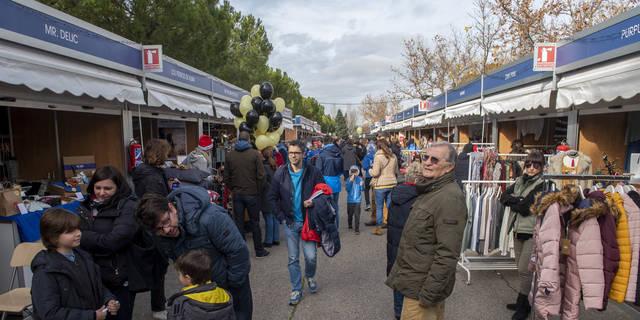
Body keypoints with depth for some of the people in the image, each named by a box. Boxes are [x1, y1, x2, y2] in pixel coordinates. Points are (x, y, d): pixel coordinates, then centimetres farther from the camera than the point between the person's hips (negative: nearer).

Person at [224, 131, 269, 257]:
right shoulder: (255, 154, -8)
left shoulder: (229, 155, 1)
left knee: (239, 223, 10)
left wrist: (233, 189, 13)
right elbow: (260, 175, -12)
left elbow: (226, 177, 2)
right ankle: (259, 250, 17)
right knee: (255, 222, 9)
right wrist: (258, 190, 1)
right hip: (252, 194, -2)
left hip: (237, 194, 2)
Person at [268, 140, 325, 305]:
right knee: (293, 259, 9)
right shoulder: (280, 173, -4)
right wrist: (282, 216, -3)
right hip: (290, 222, 1)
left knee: (311, 256, 1)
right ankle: (296, 290, 27)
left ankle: (310, 276, 35)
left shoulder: (313, 172, -8)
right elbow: (273, 197, 3)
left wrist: (314, 202, -16)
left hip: (308, 221, -1)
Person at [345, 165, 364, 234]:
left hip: (357, 200, -1)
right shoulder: (349, 180, -4)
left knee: (357, 215, -6)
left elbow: (362, 189, 0)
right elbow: (348, 189, -13)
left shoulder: (360, 179, -3)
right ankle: (350, 225, 37)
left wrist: (362, 185, -21)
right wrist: (351, 181, -21)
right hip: (350, 200, 1)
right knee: (350, 214, 15)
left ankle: (357, 229, -1)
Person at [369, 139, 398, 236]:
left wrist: (370, 170, 5)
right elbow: (396, 171, 15)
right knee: (390, 206, 14)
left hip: (381, 185, -5)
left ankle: (378, 228, 11)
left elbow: (375, 173, -15)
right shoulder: (393, 156, 7)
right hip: (392, 183, 5)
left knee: (379, 207, 5)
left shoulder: (378, 156, -12)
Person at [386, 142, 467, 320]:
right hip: (416, 278, 9)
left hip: (423, 286, -9)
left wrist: (429, 293, -24)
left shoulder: (449, 198, -23)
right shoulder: (431, 189, 10)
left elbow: (447, 254, -27)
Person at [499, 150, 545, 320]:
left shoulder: (542, 185, -11)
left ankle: (523, 305, 17)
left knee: (524, 269, 0)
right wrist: (519, 200, -14)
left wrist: (513, 201, -5)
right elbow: (503, 197, 1)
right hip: (518, 230, 7)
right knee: (521, 269, 16)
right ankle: (523, 302, 31)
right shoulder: (520, 180, 9)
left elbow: (526, 208, -20)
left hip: (531, 232, -7)